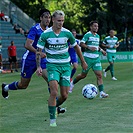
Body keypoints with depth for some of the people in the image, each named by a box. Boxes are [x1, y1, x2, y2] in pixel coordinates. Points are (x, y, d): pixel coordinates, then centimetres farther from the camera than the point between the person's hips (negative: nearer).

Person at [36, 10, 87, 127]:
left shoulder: (67, 33, -1)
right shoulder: (46, 34, -8)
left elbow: (76, 47, 13)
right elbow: (39, 51, -4)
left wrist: (83, 62, 19)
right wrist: (39, 67, -16)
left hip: (65, 66, 3)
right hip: (52, 65, -3)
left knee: (64, 95, 2)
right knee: (54, 92, -18)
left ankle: (54, 106, 34)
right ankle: (52, 119, -10)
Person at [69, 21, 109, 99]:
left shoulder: (97, 36, 14)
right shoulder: (87, 35, -7)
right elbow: (81, 44, -13)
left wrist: (101, 50, 13)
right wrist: (89, 47, -26)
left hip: (96, 58, 5)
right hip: (88, 58, -5)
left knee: (99, 75, -8)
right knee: (83, 75, 7)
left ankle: (101, 93, -12)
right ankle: (72, 83, 34)